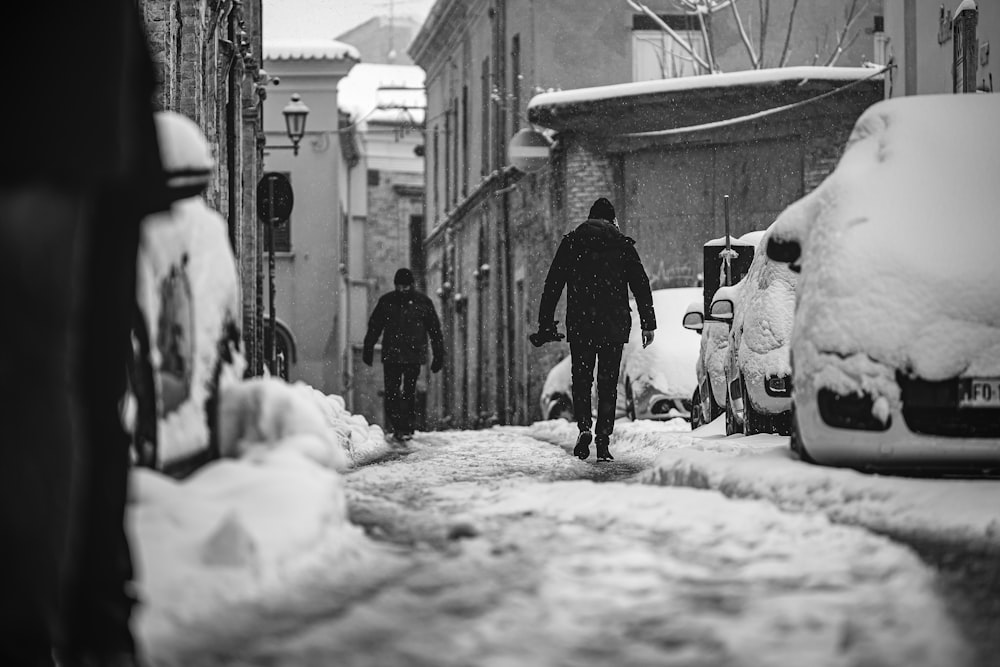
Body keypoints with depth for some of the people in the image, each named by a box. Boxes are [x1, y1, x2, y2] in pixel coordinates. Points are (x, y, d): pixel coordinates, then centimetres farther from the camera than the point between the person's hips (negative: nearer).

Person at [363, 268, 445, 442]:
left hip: (414, 356, -1)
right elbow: (374, 327, 14)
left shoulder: (423, 302, 3)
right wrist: (368, 349, 11)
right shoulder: (386, 302, 6)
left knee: (409, 393, -1)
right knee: (391, 392, -6)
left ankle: (406, 428, 7)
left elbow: (435, 331, 7)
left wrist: (439, 356, 5)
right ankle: (397, 427, -1)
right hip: (391, 355, 1)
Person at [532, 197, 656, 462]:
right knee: (608, 383, 6)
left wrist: (545, 324, 6)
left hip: (579, 325, 0)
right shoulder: (622, 244, 5)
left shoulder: (571, 242, 7)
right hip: (614, 325, 0)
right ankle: (603, 438, 0)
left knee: (581, 379, 9)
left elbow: (552, 286, 4)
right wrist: (648, 324, 5)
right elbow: (641, 285, 2)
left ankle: (584, 426, -14)